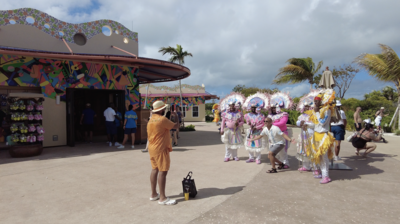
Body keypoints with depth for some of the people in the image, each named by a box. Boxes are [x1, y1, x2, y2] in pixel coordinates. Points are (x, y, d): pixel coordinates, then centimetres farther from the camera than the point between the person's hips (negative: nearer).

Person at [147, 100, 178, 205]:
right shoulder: (162, 119, -17)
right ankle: (162, 198, -2)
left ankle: (153, 194, 24)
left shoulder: (150, 120, 11)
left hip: (152, 148, 10)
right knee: (163, 171, -5)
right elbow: (174, 126, -5)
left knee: (154, 170, 15)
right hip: (161, 149, -9)